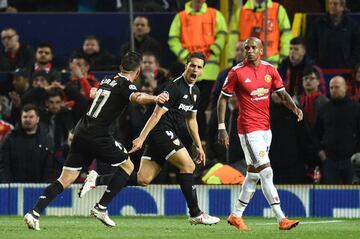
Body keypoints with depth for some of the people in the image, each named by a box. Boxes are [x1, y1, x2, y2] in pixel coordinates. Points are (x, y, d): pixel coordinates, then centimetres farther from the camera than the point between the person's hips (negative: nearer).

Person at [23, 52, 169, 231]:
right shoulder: (125, 85, -5)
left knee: (65, 180, 7)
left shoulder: (107, 80, 17)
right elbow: (137, 97, -29)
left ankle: (34, 213, -6)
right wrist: (154, 99, -48)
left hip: (81, 132, 7)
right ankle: (100, 208, 3)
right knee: (127, 166, 10)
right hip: (97, 135, -7)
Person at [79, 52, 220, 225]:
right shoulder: (175, 87, -13)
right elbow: (157, 114, -16)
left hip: (169, 136, 9)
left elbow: (191, 120, 26)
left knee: (143, 180, 3)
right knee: (188, 166, -15)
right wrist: (141, 138, -19)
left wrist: (199, 146, 23)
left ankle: (97, 180, 10)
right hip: (162, 132, -9)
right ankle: (195, 214, -11)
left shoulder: (195, 92, 16)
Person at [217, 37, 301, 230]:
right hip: (249, 128, -7)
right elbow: (223, 99, -2)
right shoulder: (237, 72, -8)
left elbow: (282, 94, 10)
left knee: (253, 173, 13)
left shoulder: (270, 70, 6)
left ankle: (236, 215, 25)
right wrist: (222, 128, -7)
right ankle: (281, 219, -16)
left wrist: (294, 107, -11)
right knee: (266, 172, -13)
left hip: (266, 127, 7)